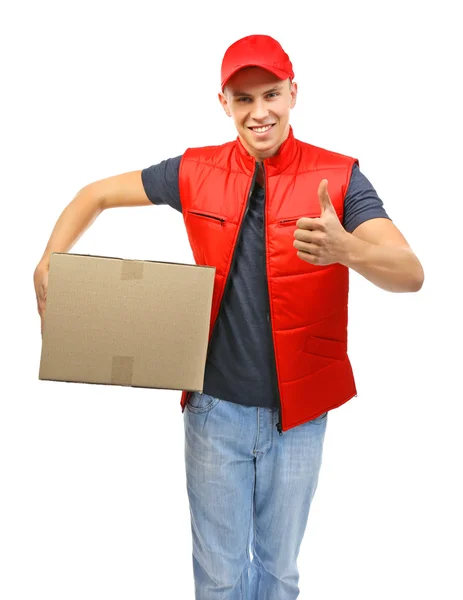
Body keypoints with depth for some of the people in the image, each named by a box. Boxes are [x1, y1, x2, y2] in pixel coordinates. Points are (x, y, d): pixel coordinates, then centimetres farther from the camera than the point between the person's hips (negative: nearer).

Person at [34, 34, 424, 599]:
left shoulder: (337, 176, -8)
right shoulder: (196, 171, -2)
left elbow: (411, 274, -19)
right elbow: (96, 195, 9)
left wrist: (345, 248, -40)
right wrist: (48, 263, -7)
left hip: (298, 409, 0)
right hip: (216, 405, 1)